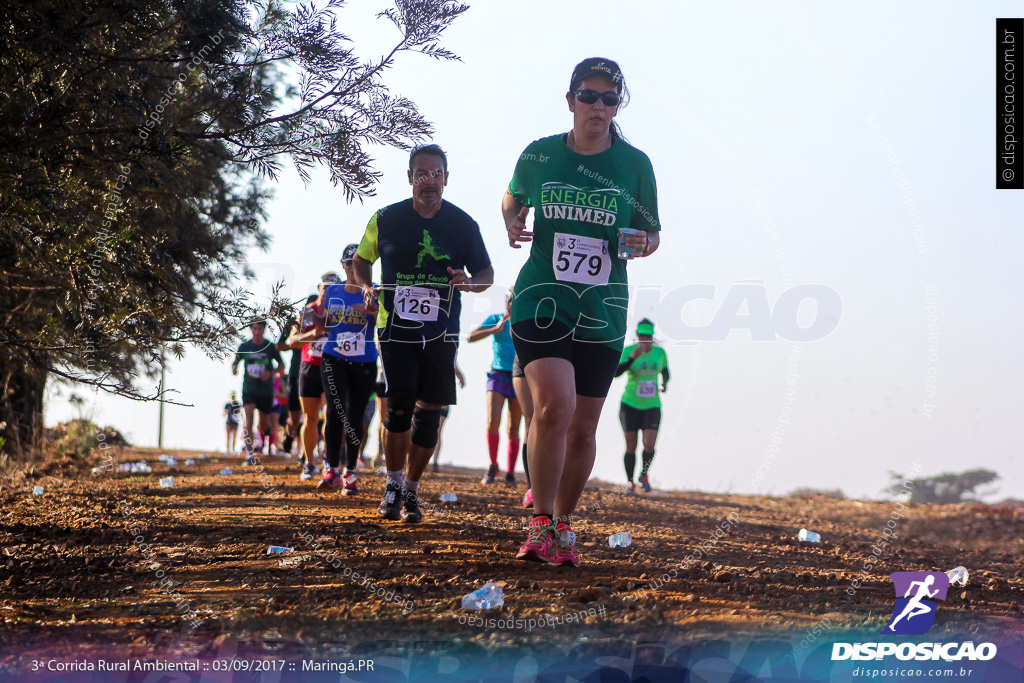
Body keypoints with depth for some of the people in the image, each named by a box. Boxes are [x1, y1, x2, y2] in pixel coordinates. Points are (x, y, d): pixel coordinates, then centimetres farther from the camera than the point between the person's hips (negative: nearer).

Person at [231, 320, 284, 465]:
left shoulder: (270, 346, -2)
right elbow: (236, 361, 14)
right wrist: (234, 368, -10)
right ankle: (249, 454, -18)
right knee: (248, 419, -20)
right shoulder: (244, 346, 1)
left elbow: (281, 363, 5)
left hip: (266, 389, 0)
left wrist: (271, 372, -13)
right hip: (249, 388, 0)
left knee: (264, 425, 9)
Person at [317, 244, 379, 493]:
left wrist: (370, 310, -34)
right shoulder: (332, 291, 10)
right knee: (335, 410, -18)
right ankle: (331, 470, -22)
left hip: (364, 363, -1)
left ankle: (350, 473, 17)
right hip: (333, 359, 1)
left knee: (355, 417, 5)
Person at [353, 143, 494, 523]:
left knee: (430, 411, 0)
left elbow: (487, 273, 7)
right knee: (399, 407, -11)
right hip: (396, 329, -1)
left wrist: (470, 283, -16)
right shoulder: (386, 220, 0)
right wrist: (367, 289, -5)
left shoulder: (463, 224, 1)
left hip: (441, 334, 1)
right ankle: (394, 484, 11)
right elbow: (362, 259, 15)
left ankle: (411, 491, 16)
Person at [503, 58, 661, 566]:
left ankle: (563, 524, 29)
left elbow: (652, 232, 12)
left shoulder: (635, 164, 2)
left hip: (603, 313, 2)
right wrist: (512, 223, -1)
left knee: (583, 427, 8)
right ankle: (540, 523, -9)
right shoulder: (540, 155, 2)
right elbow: (513, 198, 21)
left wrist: (643, 244, -11)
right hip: (541, 300, -2)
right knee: (554, 405, -22)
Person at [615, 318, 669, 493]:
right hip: (630, 404, -2)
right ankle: (630, 481, 16)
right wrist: (633, 358, -32)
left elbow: (665, 371, 20)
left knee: (649, 445, -12)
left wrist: (665, 382, -1)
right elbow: (616, 372, -21)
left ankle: (644, 475, 14)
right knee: (631, 447, -1)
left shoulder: (660, 352, 2)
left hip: (652, 405, 2)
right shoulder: (629, 351, -9)